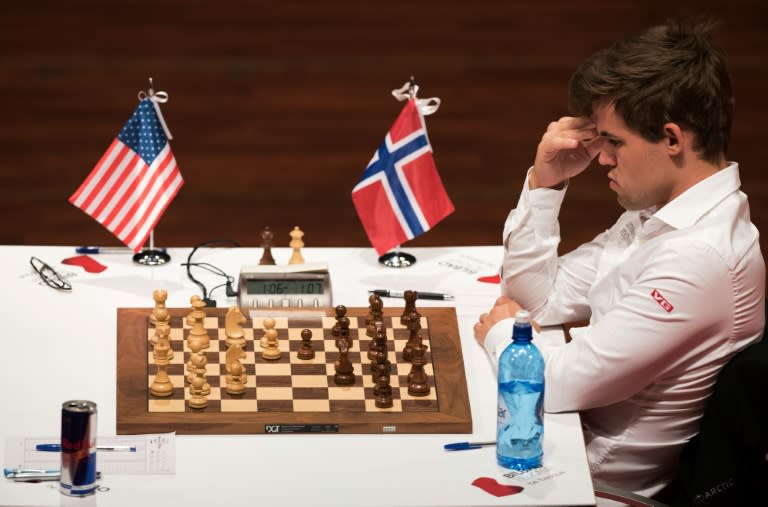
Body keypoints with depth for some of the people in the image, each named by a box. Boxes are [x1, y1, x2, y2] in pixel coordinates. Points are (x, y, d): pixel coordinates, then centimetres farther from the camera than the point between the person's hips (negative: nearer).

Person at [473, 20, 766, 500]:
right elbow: (541, 298, 7)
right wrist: (545, 182, -6)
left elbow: (555, 386, -29)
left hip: (592, 474, -8)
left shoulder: (698, 258, -30)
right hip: (570, 428, 8)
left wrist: (500, 332, -7)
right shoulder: (658, 214, 1)